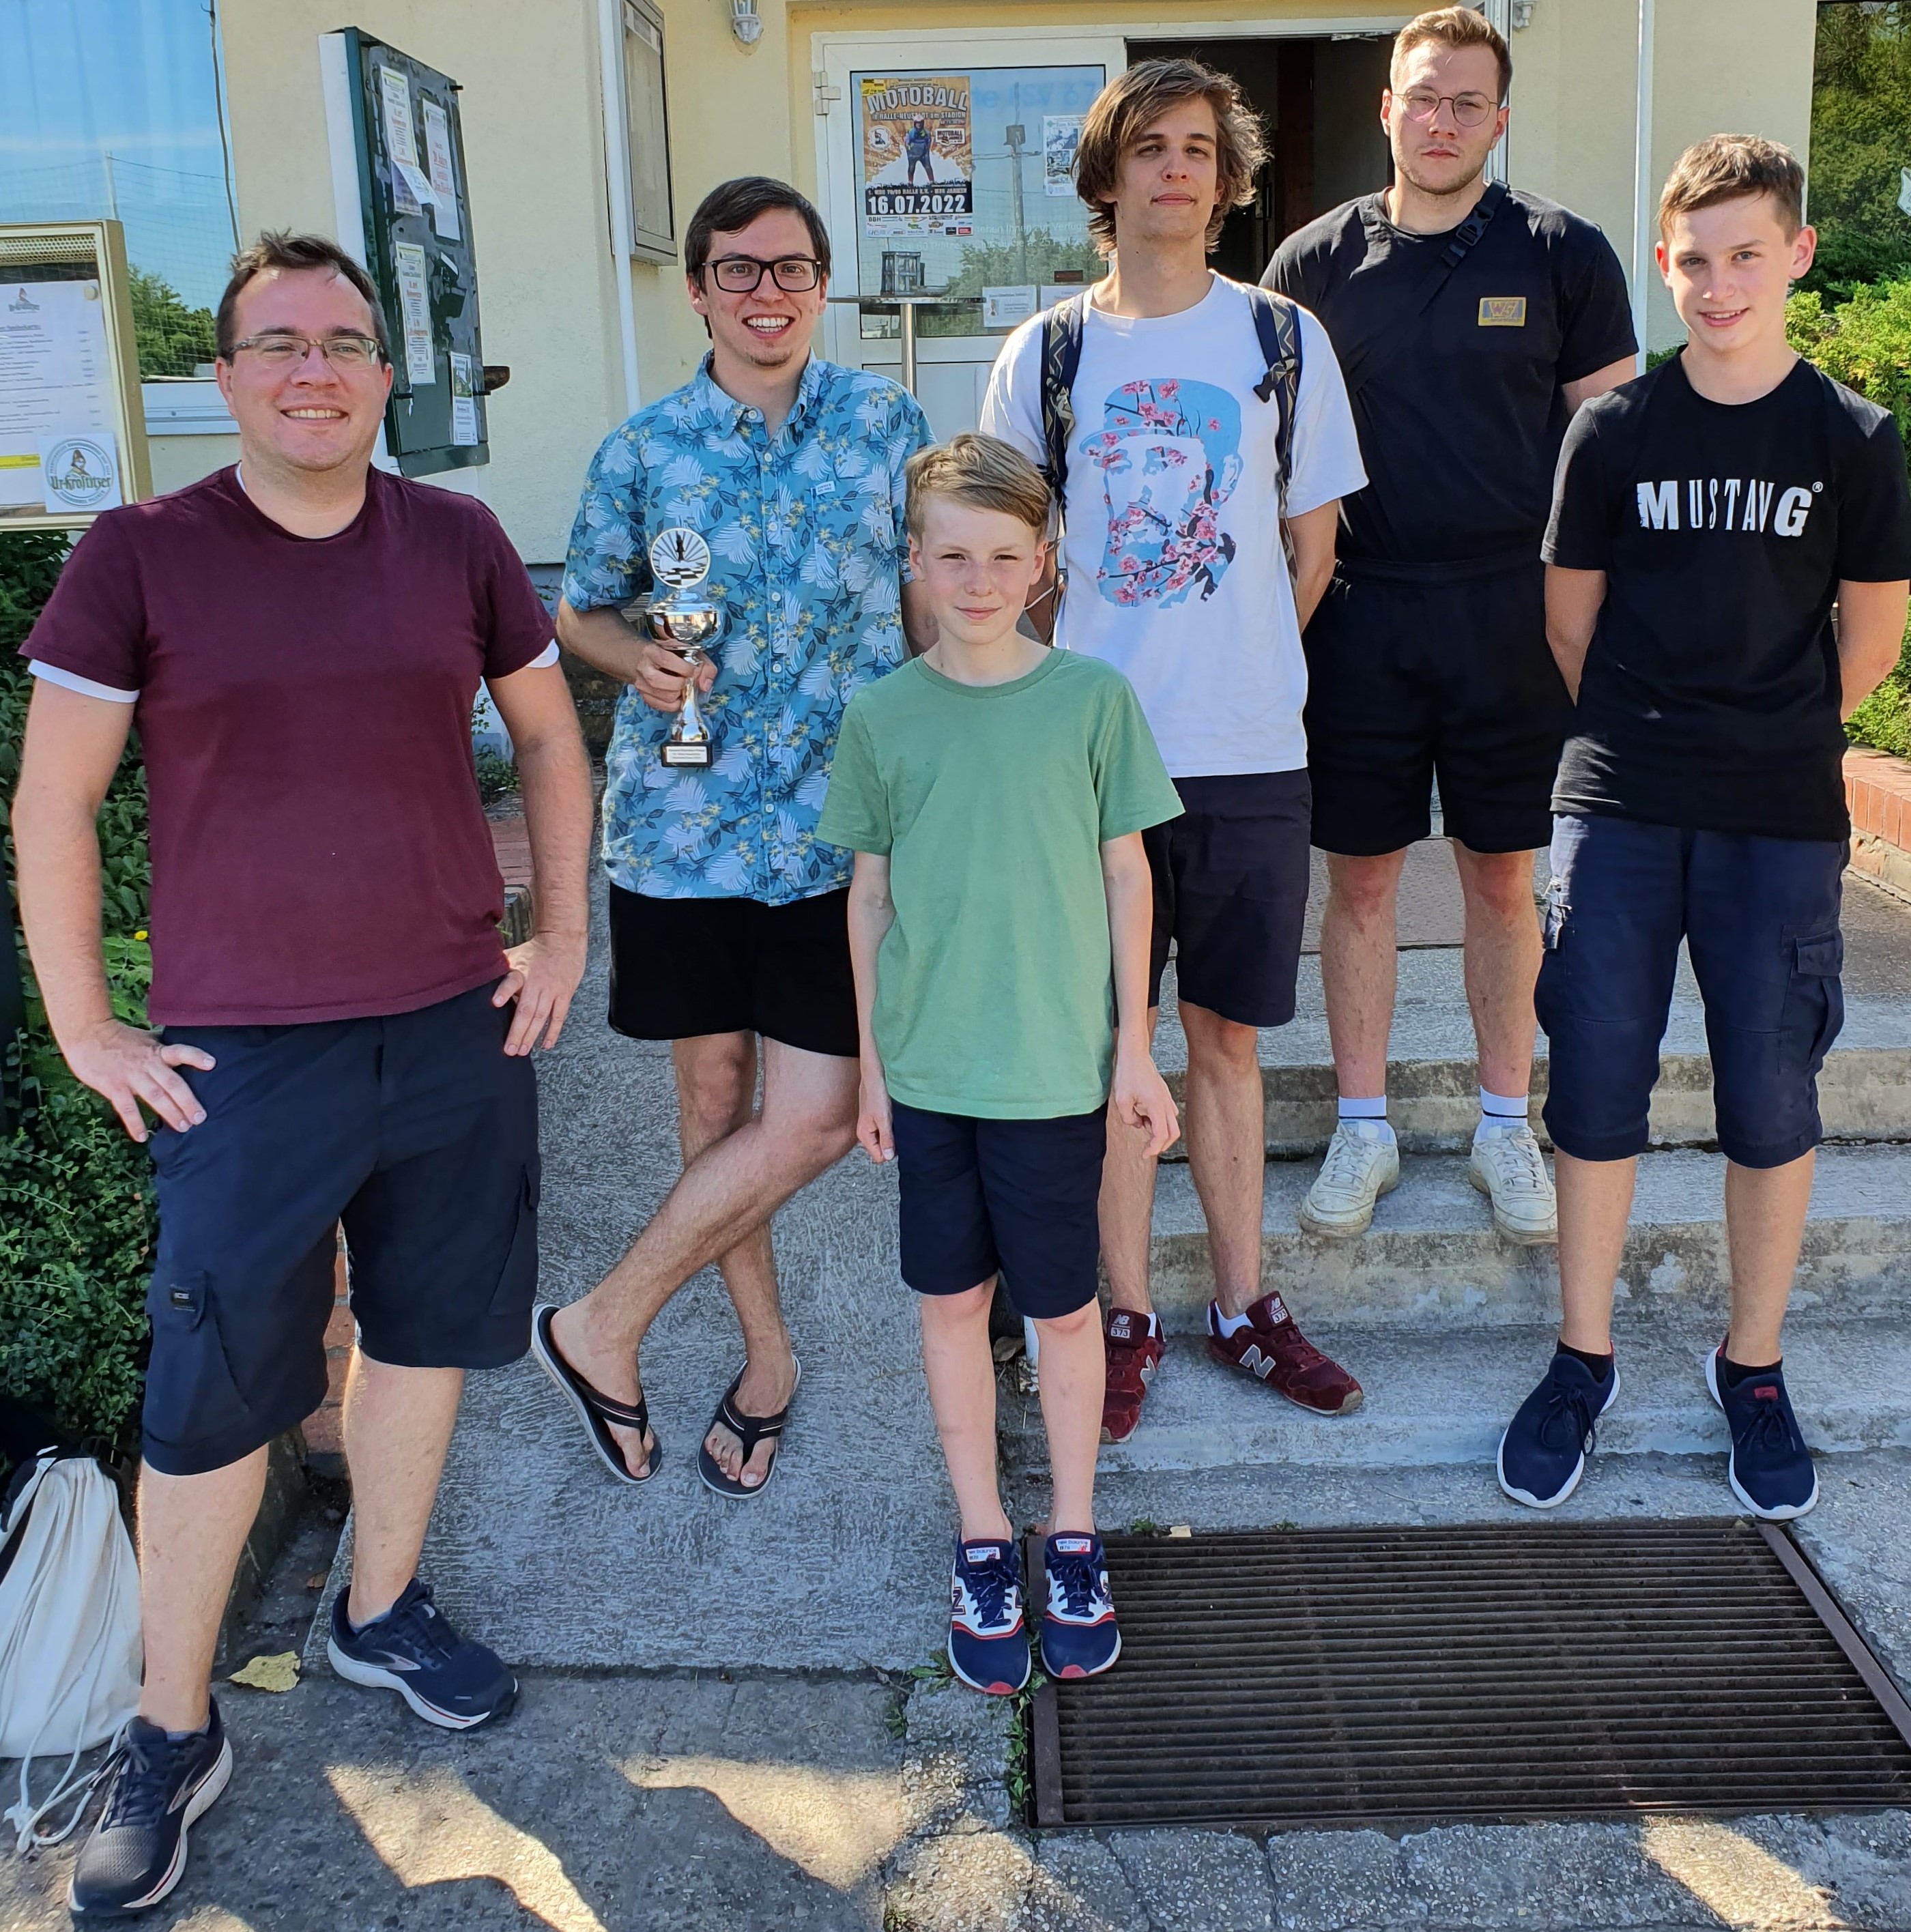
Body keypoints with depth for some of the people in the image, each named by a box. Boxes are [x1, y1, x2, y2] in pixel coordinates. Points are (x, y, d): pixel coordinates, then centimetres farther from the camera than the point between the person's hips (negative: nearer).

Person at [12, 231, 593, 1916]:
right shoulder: (141, 556, -6)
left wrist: (563, 933, 8)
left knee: (425, 1328, 16)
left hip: (460, 1027, 3)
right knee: (213, 1392, 4)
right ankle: (172, 1734, 23)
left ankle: (382, 1612, 38)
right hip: (244, 1054, -3)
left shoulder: (457, 542, 2)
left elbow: (550, 738, 13)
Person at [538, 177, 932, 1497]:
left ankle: (600, 1325, 13)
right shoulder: (643, 451, 2)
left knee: (818, 1117, -5)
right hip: (684, 822, 0)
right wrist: (638, 663, -10)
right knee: (715, 1096, 9)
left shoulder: (885, 419, 4)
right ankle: (767, 1354, 29)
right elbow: (580, 612, 12)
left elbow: (929, 593, 11)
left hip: (839, 825, 0)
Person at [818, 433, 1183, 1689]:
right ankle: (984, 1545, 28)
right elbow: (870, 895, 5)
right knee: (954, 1303, 11)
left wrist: (1135, 1048, 1)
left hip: (1057, 1067, -1)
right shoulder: (882, 716, -1)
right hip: (928, 1067, 2)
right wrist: (871, 1063, 5)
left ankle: (1074, 1539, 29)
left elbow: (1127, 876, 1)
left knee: (1064, 1307, 9)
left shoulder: (1093, 699, -5)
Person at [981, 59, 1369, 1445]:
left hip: (1249, 756, 0)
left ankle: (1243, 1303, 24)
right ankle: (1129, 1315, 20)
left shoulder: (1284, 339, 5)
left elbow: (1313, 546, 9)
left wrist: (1241, 674, 7)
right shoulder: (1043, 353, 4)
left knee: (1226, 1035, 10)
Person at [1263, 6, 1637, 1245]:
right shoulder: (1316, 262, 4)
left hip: (1513, 618, 0)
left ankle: (1507, 1127, 24)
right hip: (1360, 618, 1)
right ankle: (1364, 1128, 21)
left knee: (1504, 878, 9)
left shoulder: (1564, 254, 1)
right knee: (1361, 876, 6)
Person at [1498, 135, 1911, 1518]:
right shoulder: (1614, 429, 2)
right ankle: (1584, 1362, 21)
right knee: (1596, 1090, 4)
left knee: (1773, 1103, 6)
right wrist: (1652, 737, 11)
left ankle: (1754, 1372, 24)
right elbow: (1571, 618, 9)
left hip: (1780, 825, 0)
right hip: (1619, 812, 1)